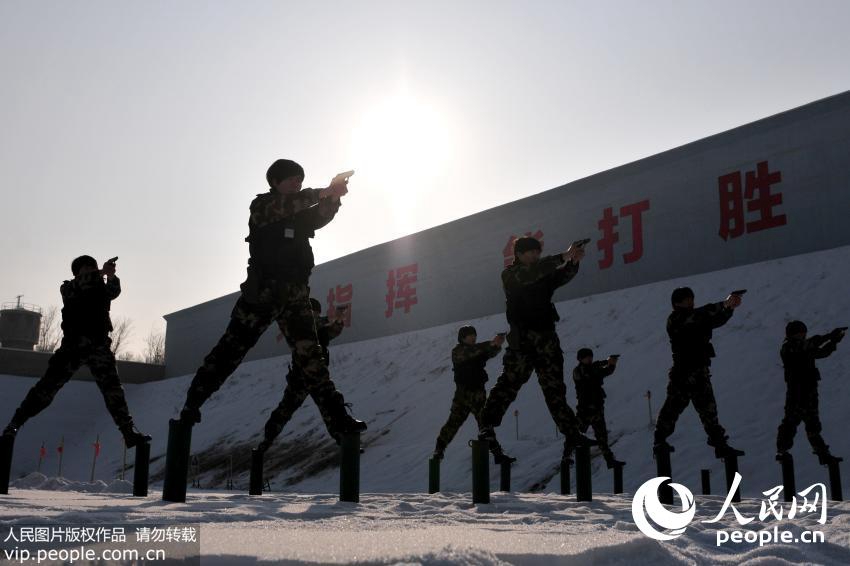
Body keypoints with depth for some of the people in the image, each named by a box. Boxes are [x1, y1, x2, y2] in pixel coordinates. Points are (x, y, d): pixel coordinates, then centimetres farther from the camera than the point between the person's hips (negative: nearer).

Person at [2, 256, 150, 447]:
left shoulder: (100, 289, 18)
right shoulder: (68, 288, 11)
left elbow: (114, 291, -4)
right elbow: (76, 286, -13)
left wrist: (111, 276, -25)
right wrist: (101, 273, -24)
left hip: (99, 345, 2)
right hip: (74, 344, -2)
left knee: (112, 389, -4)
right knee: (48, 386, -5)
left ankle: (129, 432, -7)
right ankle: (15, 422, 4)